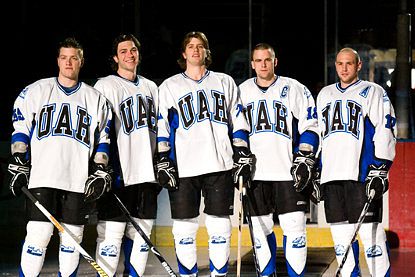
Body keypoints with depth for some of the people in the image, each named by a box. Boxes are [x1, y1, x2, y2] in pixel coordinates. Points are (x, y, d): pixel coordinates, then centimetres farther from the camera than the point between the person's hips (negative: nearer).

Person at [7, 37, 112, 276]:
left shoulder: (96, 99, 13)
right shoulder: (36, 91, 9)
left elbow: (103, 139, 14)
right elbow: (21, 130, 7)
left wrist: (101, 173, 4)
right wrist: (18, 166, -2)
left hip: (79, 182, 2)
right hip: (42, 178, -2)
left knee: (72, 239, 4)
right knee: (38, 236, -10)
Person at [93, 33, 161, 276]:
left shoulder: (151, 87, 17)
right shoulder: (105, 86, -2)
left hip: (147, 173, 6)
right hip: (119, 174, -6)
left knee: (142, 232, 7)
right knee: (112, 232, -9)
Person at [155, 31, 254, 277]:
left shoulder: (224, 82, 15)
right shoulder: (170, 87, 11)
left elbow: (238, 121, 14)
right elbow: (161, 127, 7)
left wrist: (243, 154, 6)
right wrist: (163, 162, -2)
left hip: (220, 165, 1)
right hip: (183, 167, -1)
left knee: (220, 226, 2)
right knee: (185, 228, -1)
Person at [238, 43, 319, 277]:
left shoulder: (294, 89, 2)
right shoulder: (241, 92, 11)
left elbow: (310, 127, 1)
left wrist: (304, 161, -9)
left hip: (288, 172, -3)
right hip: (255, 173, 3)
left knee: (294, 227, -6)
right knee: (260, 228, 5)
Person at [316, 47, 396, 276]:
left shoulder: (373, 92, 4)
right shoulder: (325, 95, 21)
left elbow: (385, 131, -4)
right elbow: (317, 136, 25)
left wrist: (380, 171, -13)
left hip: (363, 175, -5)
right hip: (331, 176, 5)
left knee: (370, 232, -9)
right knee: (341, 234, 3)